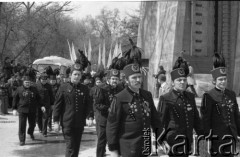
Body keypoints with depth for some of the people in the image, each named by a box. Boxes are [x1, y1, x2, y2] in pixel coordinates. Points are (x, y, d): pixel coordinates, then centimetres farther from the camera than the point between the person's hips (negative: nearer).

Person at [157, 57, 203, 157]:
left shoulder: (190, 97, 9)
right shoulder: (165, 99, -9)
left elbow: (196, 119, 16)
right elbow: (159, 122, -8)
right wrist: (162, 141, -13)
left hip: (187, 143, 6)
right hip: (173, 143, -6)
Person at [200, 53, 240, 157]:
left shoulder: (231, 94, 9)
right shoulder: (208, 96, -9)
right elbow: (205, 118, -10)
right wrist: (207, 136, -12)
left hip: (231, 135, 6)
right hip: (217, 136, -5)